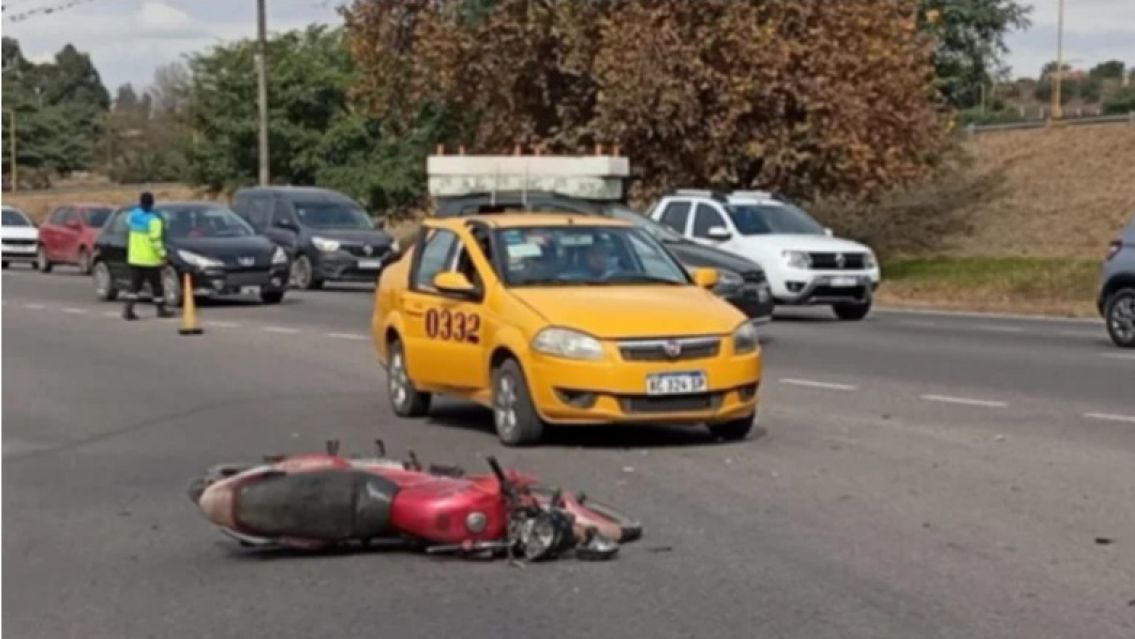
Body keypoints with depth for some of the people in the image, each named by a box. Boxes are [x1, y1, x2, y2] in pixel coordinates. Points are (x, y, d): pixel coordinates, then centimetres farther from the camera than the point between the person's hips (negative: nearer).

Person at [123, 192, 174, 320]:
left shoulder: (133, 216, 3)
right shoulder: (153, 220, -16)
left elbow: (128, 223, 26)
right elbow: (155, 239, -21)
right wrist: (162, 254, -15)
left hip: (134, 258, 6)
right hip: (150, 259, -5)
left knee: (135, 285, 6)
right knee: (156, 285, 7)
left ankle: (128, 309, -7)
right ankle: (161, 310, 16)